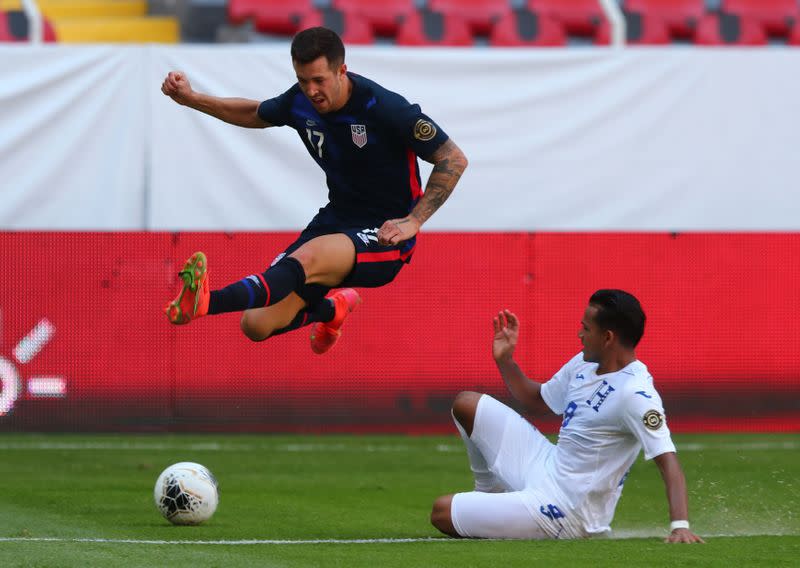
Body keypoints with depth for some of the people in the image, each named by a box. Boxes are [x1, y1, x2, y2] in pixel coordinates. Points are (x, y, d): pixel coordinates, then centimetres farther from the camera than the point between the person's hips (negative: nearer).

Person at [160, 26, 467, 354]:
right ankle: (331, 309, 29)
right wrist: (191, 99, 14)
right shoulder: (300, 101, -2)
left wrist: (413, 221, -20)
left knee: (307, 258, -40)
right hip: (335, 220, 7)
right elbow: (255, 115, 23)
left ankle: (206, 302, -62)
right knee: (257, 326, -4)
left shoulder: (384, 107, -19)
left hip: (384, 235, -7)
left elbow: (454, 159, -14)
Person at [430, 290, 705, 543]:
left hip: (566, 509, -9)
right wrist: (505, 361, 9)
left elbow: (668, 459, -31)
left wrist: (680, 526, -41)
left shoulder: (636, 394, -25)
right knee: (467, 404, 13)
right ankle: (490, 496, 27)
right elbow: (538, 401, 23)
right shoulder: (583, 364, 5)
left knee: (442, 512, -9)